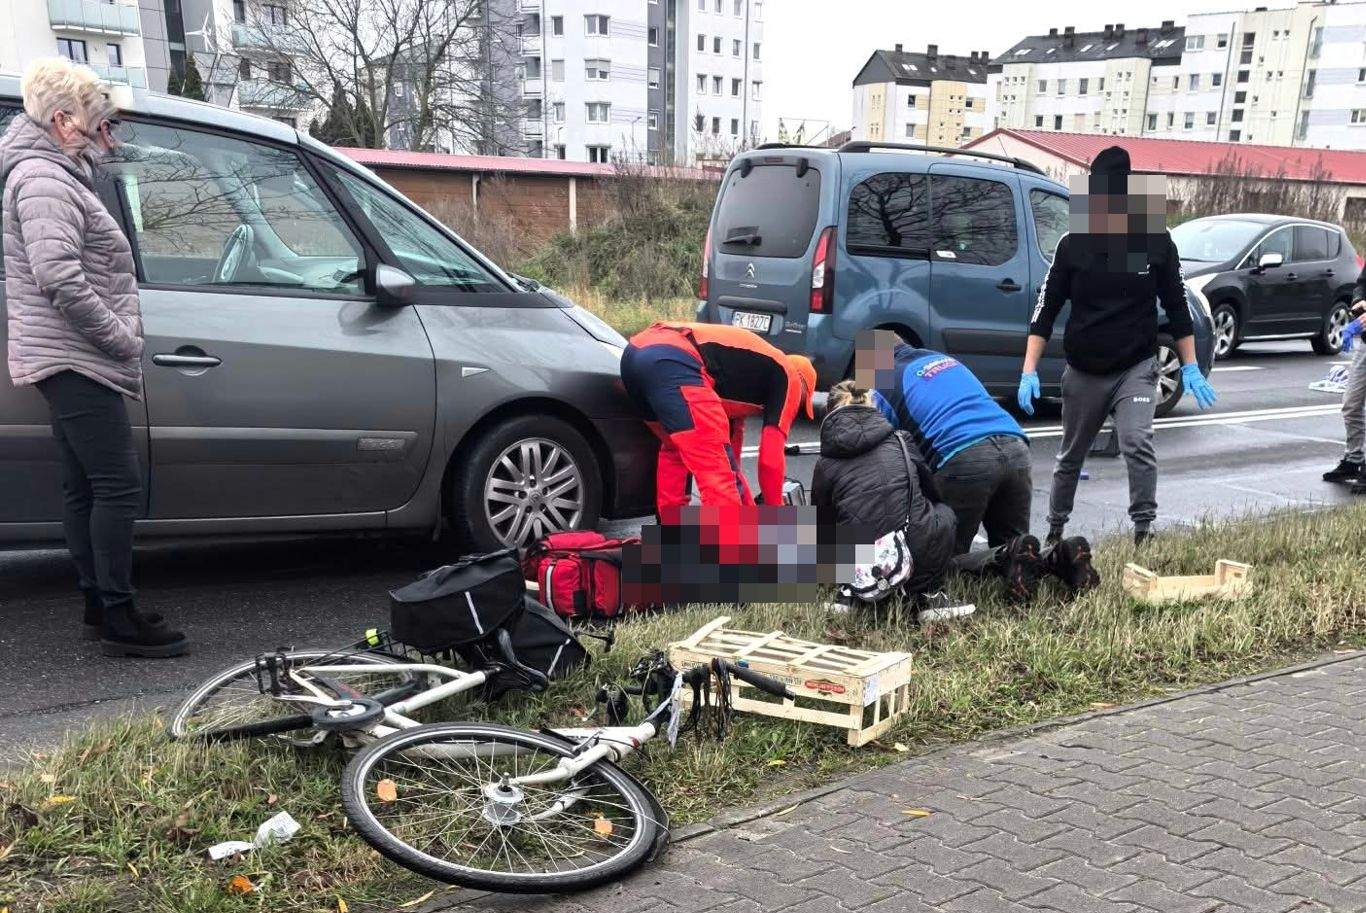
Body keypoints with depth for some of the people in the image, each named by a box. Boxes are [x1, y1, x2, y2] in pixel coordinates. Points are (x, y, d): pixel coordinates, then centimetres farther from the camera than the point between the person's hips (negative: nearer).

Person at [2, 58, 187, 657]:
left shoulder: (61, 177, 20)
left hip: (72, 362, 11)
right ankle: (118, 618, -6)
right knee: (119, 487, -11)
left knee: (83, 488, 12)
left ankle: (98, 606, 19)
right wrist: (122, 337, -18)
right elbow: (58, 278, -24)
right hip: (74, 360, -11)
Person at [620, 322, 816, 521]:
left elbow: (727, 455, 44)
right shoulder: (788, 377, 18)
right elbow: (770, 458, 13)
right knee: (719, 474, -6)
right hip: (672, 362, -9)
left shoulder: (745, 375, 40)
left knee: (674, 451, 33)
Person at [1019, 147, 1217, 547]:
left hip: (1136, 368, -1)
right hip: (1083, 373, 1)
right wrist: (1029, 372, -11)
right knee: (1071, 457, 14)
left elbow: (1177, 306, 3)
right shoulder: (1072, 245, -7)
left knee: (1137, 443, -23)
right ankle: (1056, 530, 32)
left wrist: (1190, 368, 3)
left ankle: (1144, 530, -14)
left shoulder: (1156, 242, -6)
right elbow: (1046, 309, -4)